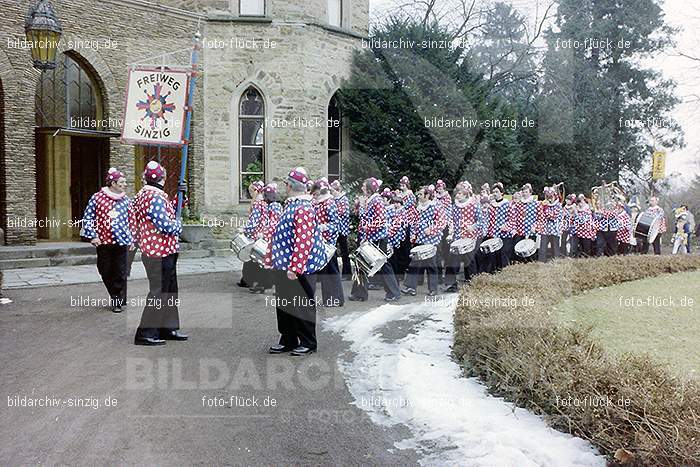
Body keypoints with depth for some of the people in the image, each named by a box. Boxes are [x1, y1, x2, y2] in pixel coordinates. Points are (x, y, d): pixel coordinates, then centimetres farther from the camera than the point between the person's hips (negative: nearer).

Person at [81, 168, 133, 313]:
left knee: (120, 273, 1)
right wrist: (92, 236, -6)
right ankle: (116, 295, 30)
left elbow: (131, 221, 13)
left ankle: (117, 301, 12)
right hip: (103, 241, -1)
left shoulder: (126, 200, 6)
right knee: (105, 272, 9)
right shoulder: (97, 198, -3)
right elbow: (87, 218, 1)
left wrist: (132, 239, 10)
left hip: (121, 241, 1)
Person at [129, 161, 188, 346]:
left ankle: (168, 329, 26)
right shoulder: (156, 197, -19)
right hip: (160, 253, -10)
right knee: (159, 293, -2)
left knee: (169, 291, 17)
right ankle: (145, 333, 5)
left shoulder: (142, 195, 14)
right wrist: (179, 224, -5)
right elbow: (166, 225, -25)